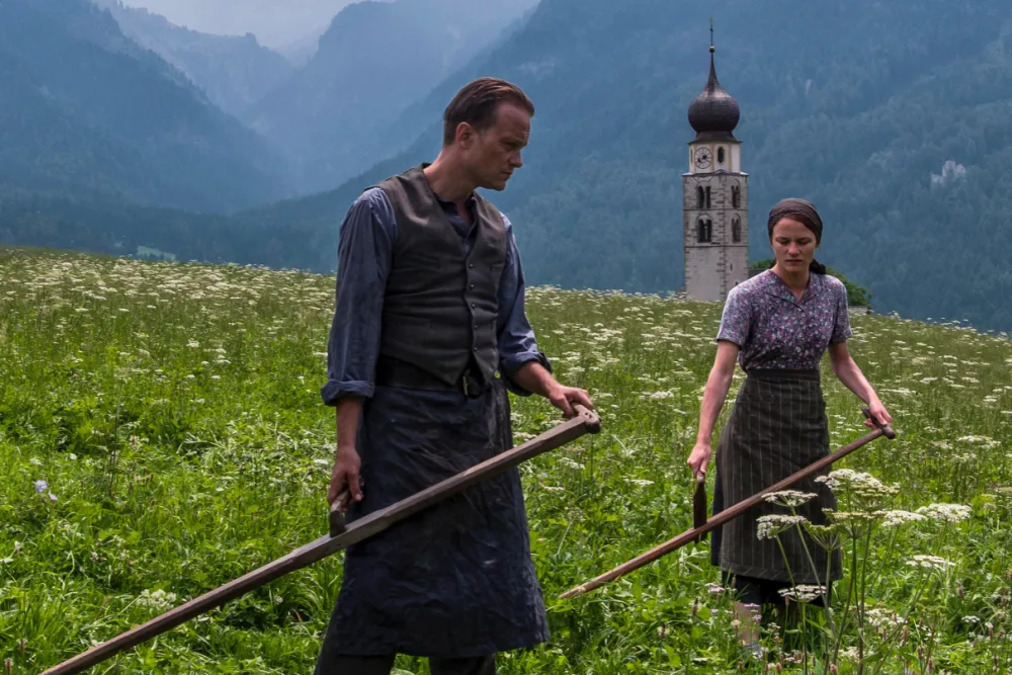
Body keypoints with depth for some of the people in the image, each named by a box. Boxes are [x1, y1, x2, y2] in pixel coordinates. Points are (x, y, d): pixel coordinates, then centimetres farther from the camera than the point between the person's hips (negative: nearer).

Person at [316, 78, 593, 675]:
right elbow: (355, 333, -8)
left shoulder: (498, 229, 16)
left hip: (484, 426, 7)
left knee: (482, 596, 10)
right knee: (381, 593, -8)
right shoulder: (382, 212, -4)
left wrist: (551, 387, -2)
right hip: (407, 424, -7)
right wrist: (348, 444, -14)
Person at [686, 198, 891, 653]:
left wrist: (871, 398, -7)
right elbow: (723, 369, -19)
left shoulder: (833, 292, 3)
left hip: (809, 421, 5)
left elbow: (841, 360, 12)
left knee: (807, 526, 9)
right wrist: (703, 440, -28)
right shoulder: (748, 296, -13)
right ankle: (749, 642, -4)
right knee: (756, 526, -6)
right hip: (759, 421, -5)